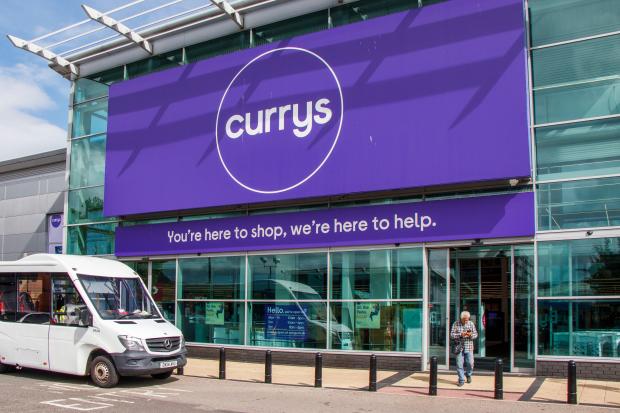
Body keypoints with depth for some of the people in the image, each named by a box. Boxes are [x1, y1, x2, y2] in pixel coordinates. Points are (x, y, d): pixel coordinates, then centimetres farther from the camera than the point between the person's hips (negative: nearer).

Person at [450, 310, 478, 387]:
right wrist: (460, 335, -20)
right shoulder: (456, 324, -2)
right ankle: (461, 380, 10)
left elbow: (476, 334, 7)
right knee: (459, 364, -2)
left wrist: (471, 335, -16)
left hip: (469, 347, 1)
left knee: (470, 363, 0)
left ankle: (468, 375, 29)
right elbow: (452, 335, -5)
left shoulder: (471, 324, 5)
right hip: (459, 347, -1)